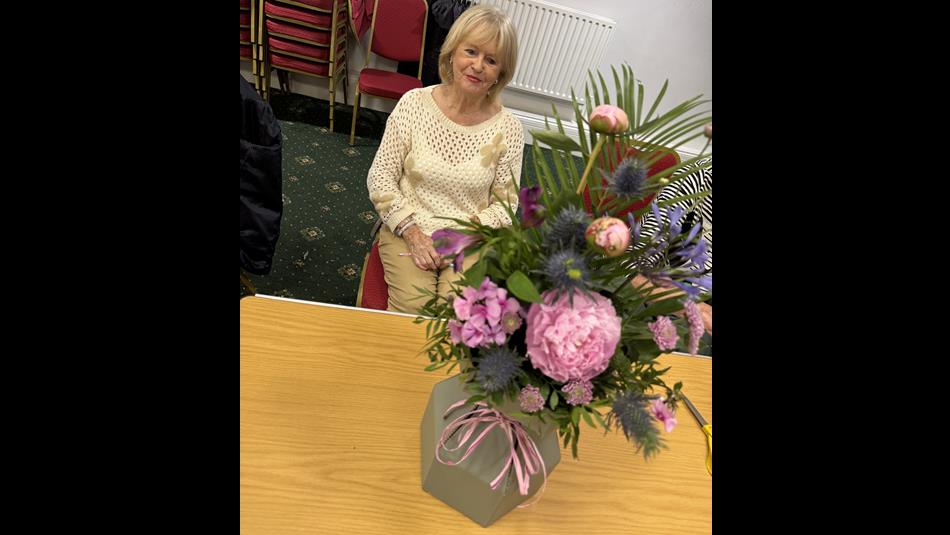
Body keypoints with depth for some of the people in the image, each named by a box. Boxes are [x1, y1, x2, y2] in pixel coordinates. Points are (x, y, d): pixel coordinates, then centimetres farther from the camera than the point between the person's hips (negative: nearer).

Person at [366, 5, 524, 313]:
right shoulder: (413, 103, -4)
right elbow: (379, 179, -2)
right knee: (413, 310, -21)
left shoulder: (508, 130, -5)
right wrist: (413, 233, -11)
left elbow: (504, 204, 1)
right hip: (407, 232, 0)